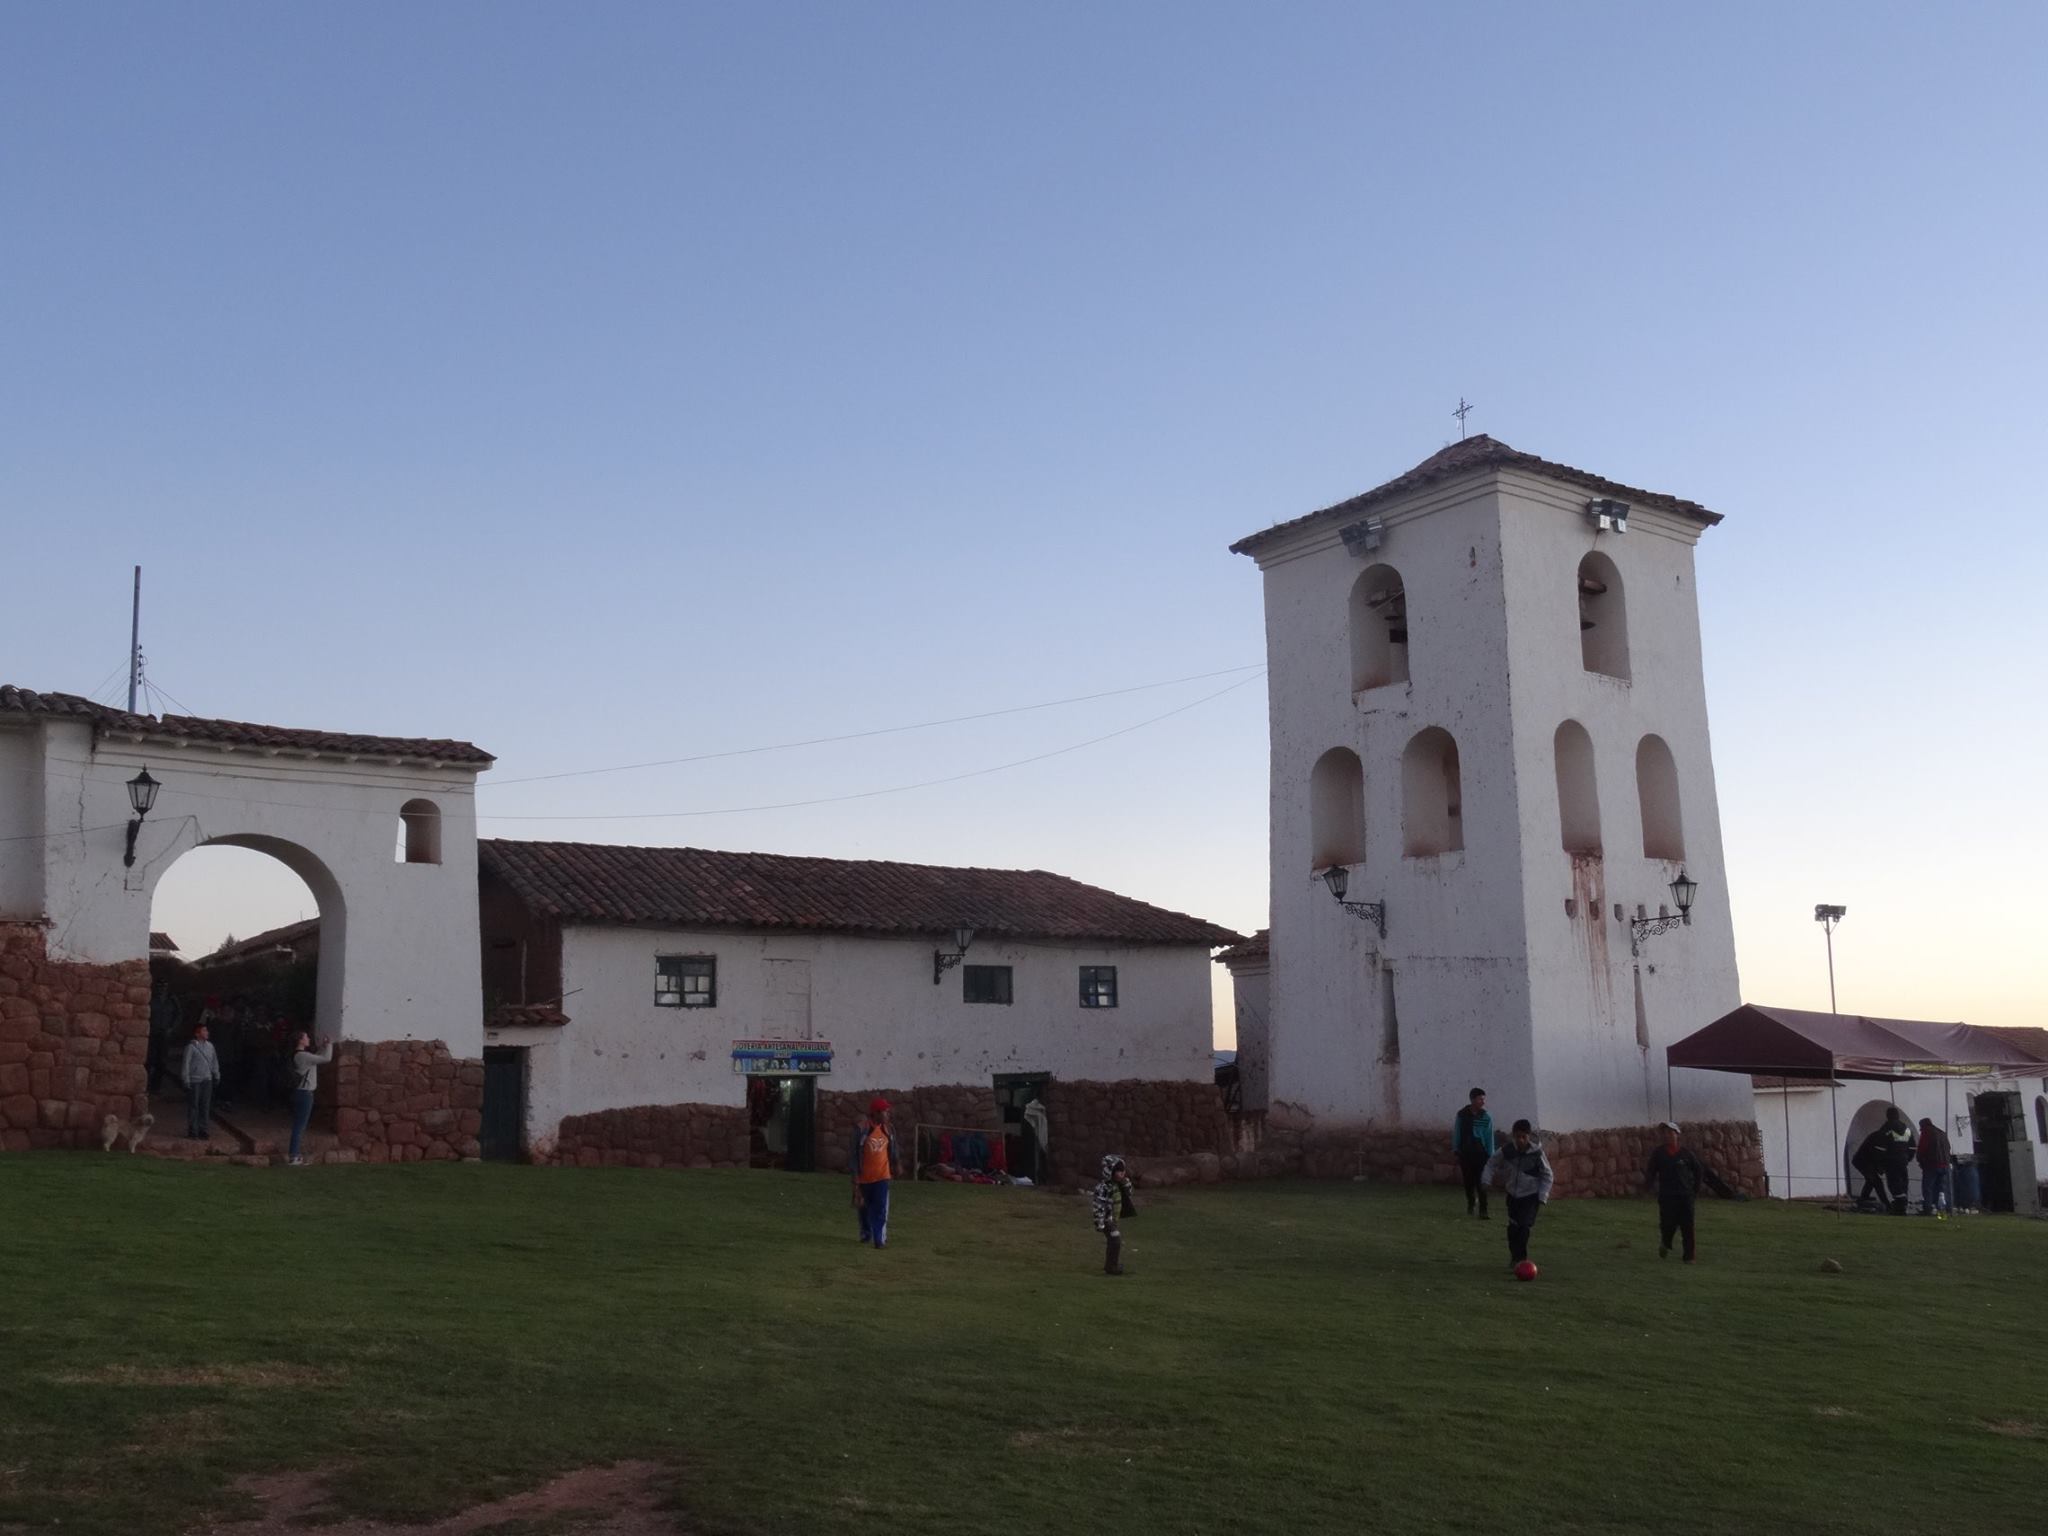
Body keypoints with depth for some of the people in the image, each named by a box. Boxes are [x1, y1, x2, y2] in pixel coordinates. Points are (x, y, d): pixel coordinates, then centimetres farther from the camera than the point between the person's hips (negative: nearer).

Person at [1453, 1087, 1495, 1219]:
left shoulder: (1486, 1118, -3)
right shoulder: (1462, 1115, -1)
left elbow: (1489, 1138, 0)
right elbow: (1456, 1133, 5)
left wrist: (1490, 1155, -2)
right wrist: (1455, 1150, 5)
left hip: (1480, 1154, -1)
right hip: (1465, 1153, 1)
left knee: (1481, 1183, -7)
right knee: (1468, 1181, 10)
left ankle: (1483, 1211, -7)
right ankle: (1471, 1202, 35)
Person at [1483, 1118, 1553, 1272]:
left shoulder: (1537, 1153, -17)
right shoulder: (1507, 1150, -11)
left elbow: (1548, 1176, -6)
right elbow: (1492, 1163, 7)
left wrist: (1542, 1200, -10)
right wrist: (1487, 1181, -6)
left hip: (1531, 1196, -3)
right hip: (1513, 1194, 3)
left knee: (1524, 1226, -16)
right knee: (1512, 1228, 7)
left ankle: (1519, 1259, -6)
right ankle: (1515, 1256, 28)